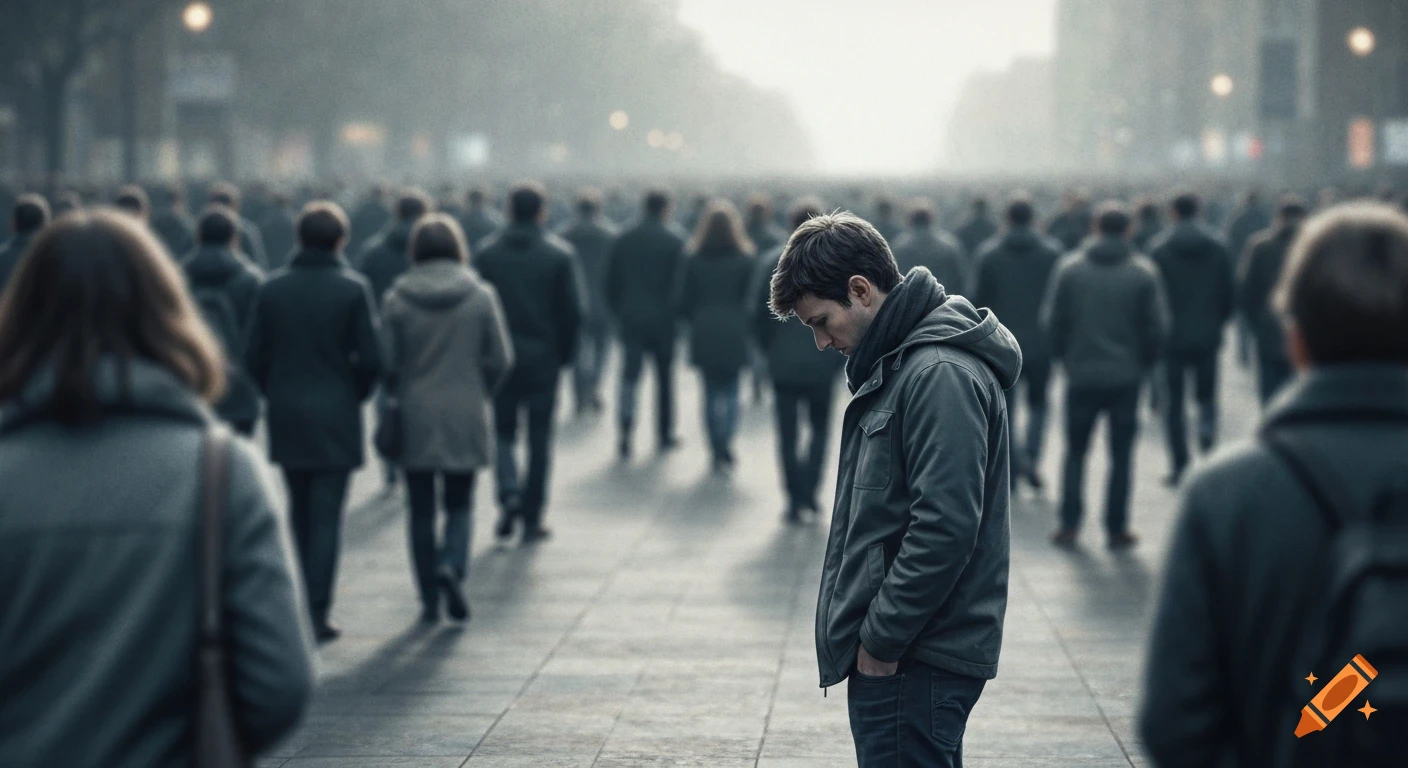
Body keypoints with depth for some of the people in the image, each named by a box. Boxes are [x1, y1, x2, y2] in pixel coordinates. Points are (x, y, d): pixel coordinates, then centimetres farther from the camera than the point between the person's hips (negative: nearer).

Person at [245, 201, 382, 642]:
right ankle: (316, 614, -5)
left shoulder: (273, 289, 1)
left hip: (286, 419, 3)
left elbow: (255, 357, 1)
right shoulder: (352, 289, -8)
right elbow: (370, 359, -10)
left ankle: (303, 603, 21)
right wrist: (353, 397, 7)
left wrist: (276, 394, 14)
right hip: (335, 419, -3)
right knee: (326, 518, -1)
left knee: (300, 512, 16)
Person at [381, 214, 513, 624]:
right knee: (459, 504, 12)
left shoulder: (397, 299, -5)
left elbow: (386, 362, -5)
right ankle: (452, 565, -15)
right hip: (465, 418, 0)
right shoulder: (480, 296, -4)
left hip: (415, 418, 0)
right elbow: (500, 359, -3)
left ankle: (430, 600, 7)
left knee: (421, 510, 8)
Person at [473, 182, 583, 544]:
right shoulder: (560, 254, -5)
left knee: (503, 430, 14)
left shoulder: (488, 252, -3)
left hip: (500, 360, 1)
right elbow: (572, 311, -6)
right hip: (543, 359, -1)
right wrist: (564, 354, 6)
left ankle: (509, 492, -10)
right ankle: (531, 518, 6)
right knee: (539, 438, 6)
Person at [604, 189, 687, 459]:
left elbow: (611, 284, 5)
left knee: (630, 376, 1)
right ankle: (665, 434, 18)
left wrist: (618, 312, 15)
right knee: (665, 376, 12)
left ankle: (625, 430, -17)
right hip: (664, 320, -2)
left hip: (631, 318, 2)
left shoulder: (624, 240, 2)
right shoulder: (675, 240, -7)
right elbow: (681, 282, -9)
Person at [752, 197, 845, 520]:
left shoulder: (770, 261, -5)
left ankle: (795, 498, 4)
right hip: (822, 363, 0)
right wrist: (840, 354, 6)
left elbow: (759, 314, -4)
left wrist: (770, 350, 9)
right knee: (820, 427, 15)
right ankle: (809, 488, 0)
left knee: (788, 435, 7)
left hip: (784, 363, 0)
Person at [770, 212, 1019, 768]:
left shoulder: (940, 374, -17)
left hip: (917, 661, -11)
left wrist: (880, 639, -17)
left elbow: (944, 528, -23)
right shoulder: (898, 364, 16)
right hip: (892, 653, 11)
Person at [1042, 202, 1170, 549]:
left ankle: (1069, 525, 7)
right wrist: (1143, 362, 11)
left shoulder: (1069, 268, -4)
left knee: (1075, 452, 12)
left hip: (1081, 376, 1)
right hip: (1126, 377, -1)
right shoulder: (1143, 272, -6)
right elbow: (1157, 327, -4)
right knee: (1121, 454, 7)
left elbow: (1051, 321, -1)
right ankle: (1116, 529, 7)